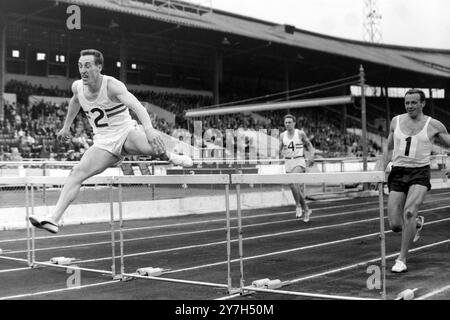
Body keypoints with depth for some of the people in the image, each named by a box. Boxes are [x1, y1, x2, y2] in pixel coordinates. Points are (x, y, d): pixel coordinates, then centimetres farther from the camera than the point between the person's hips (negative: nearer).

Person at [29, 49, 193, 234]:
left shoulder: (112, 86, -19)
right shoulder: (77, 87, -1)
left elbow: (136, 106, -34)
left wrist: (149, 129, -51)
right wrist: (66, 127, 34)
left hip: (126, 132, -4)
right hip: (104, 143, 4)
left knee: (153, 144, -35)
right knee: (78, 172, -18)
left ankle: (168, 157, 3)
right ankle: (54, 220, -19)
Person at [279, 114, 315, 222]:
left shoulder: (300, 133, -2)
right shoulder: (282, 135, 7)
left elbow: (309, 146, 5)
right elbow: (280, 151, 12)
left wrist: (311, 157, -9)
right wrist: (282, 152, -10)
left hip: (299, 162, -4)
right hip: (288, 162, 4)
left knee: (292, 182, -26)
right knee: (297, 188, 7)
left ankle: (298, 205, -12)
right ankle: (306, 210, 21)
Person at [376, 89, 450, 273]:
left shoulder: (434, 125, 3)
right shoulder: (396, 121, 11)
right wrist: (381, 167, 8)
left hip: (420, 173, -3)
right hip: (397, 173, 3)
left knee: (409, 212, -26)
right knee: (395, 225, -3)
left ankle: (402, 259, -13)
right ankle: (417, 223, 35)